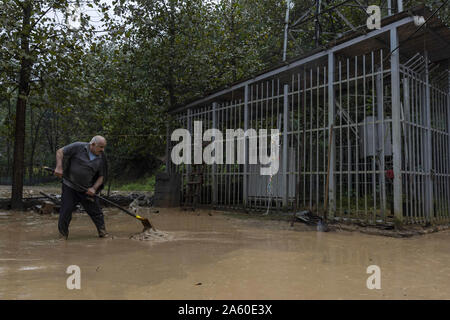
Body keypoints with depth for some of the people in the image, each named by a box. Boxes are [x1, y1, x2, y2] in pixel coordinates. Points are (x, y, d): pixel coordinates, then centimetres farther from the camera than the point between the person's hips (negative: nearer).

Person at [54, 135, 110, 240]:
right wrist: (59, 167, -18)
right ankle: (63, 235, 16)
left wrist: (94, 188, -10)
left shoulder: (101, 158, 0)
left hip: (87, 190, 3)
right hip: (70, 187, -2)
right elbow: (60, 152, -6)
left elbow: (101, 176, 4)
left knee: (95, 211, 3)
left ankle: (102, 232, 16)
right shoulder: (78, 147, -10)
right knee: (66, 211, 0)